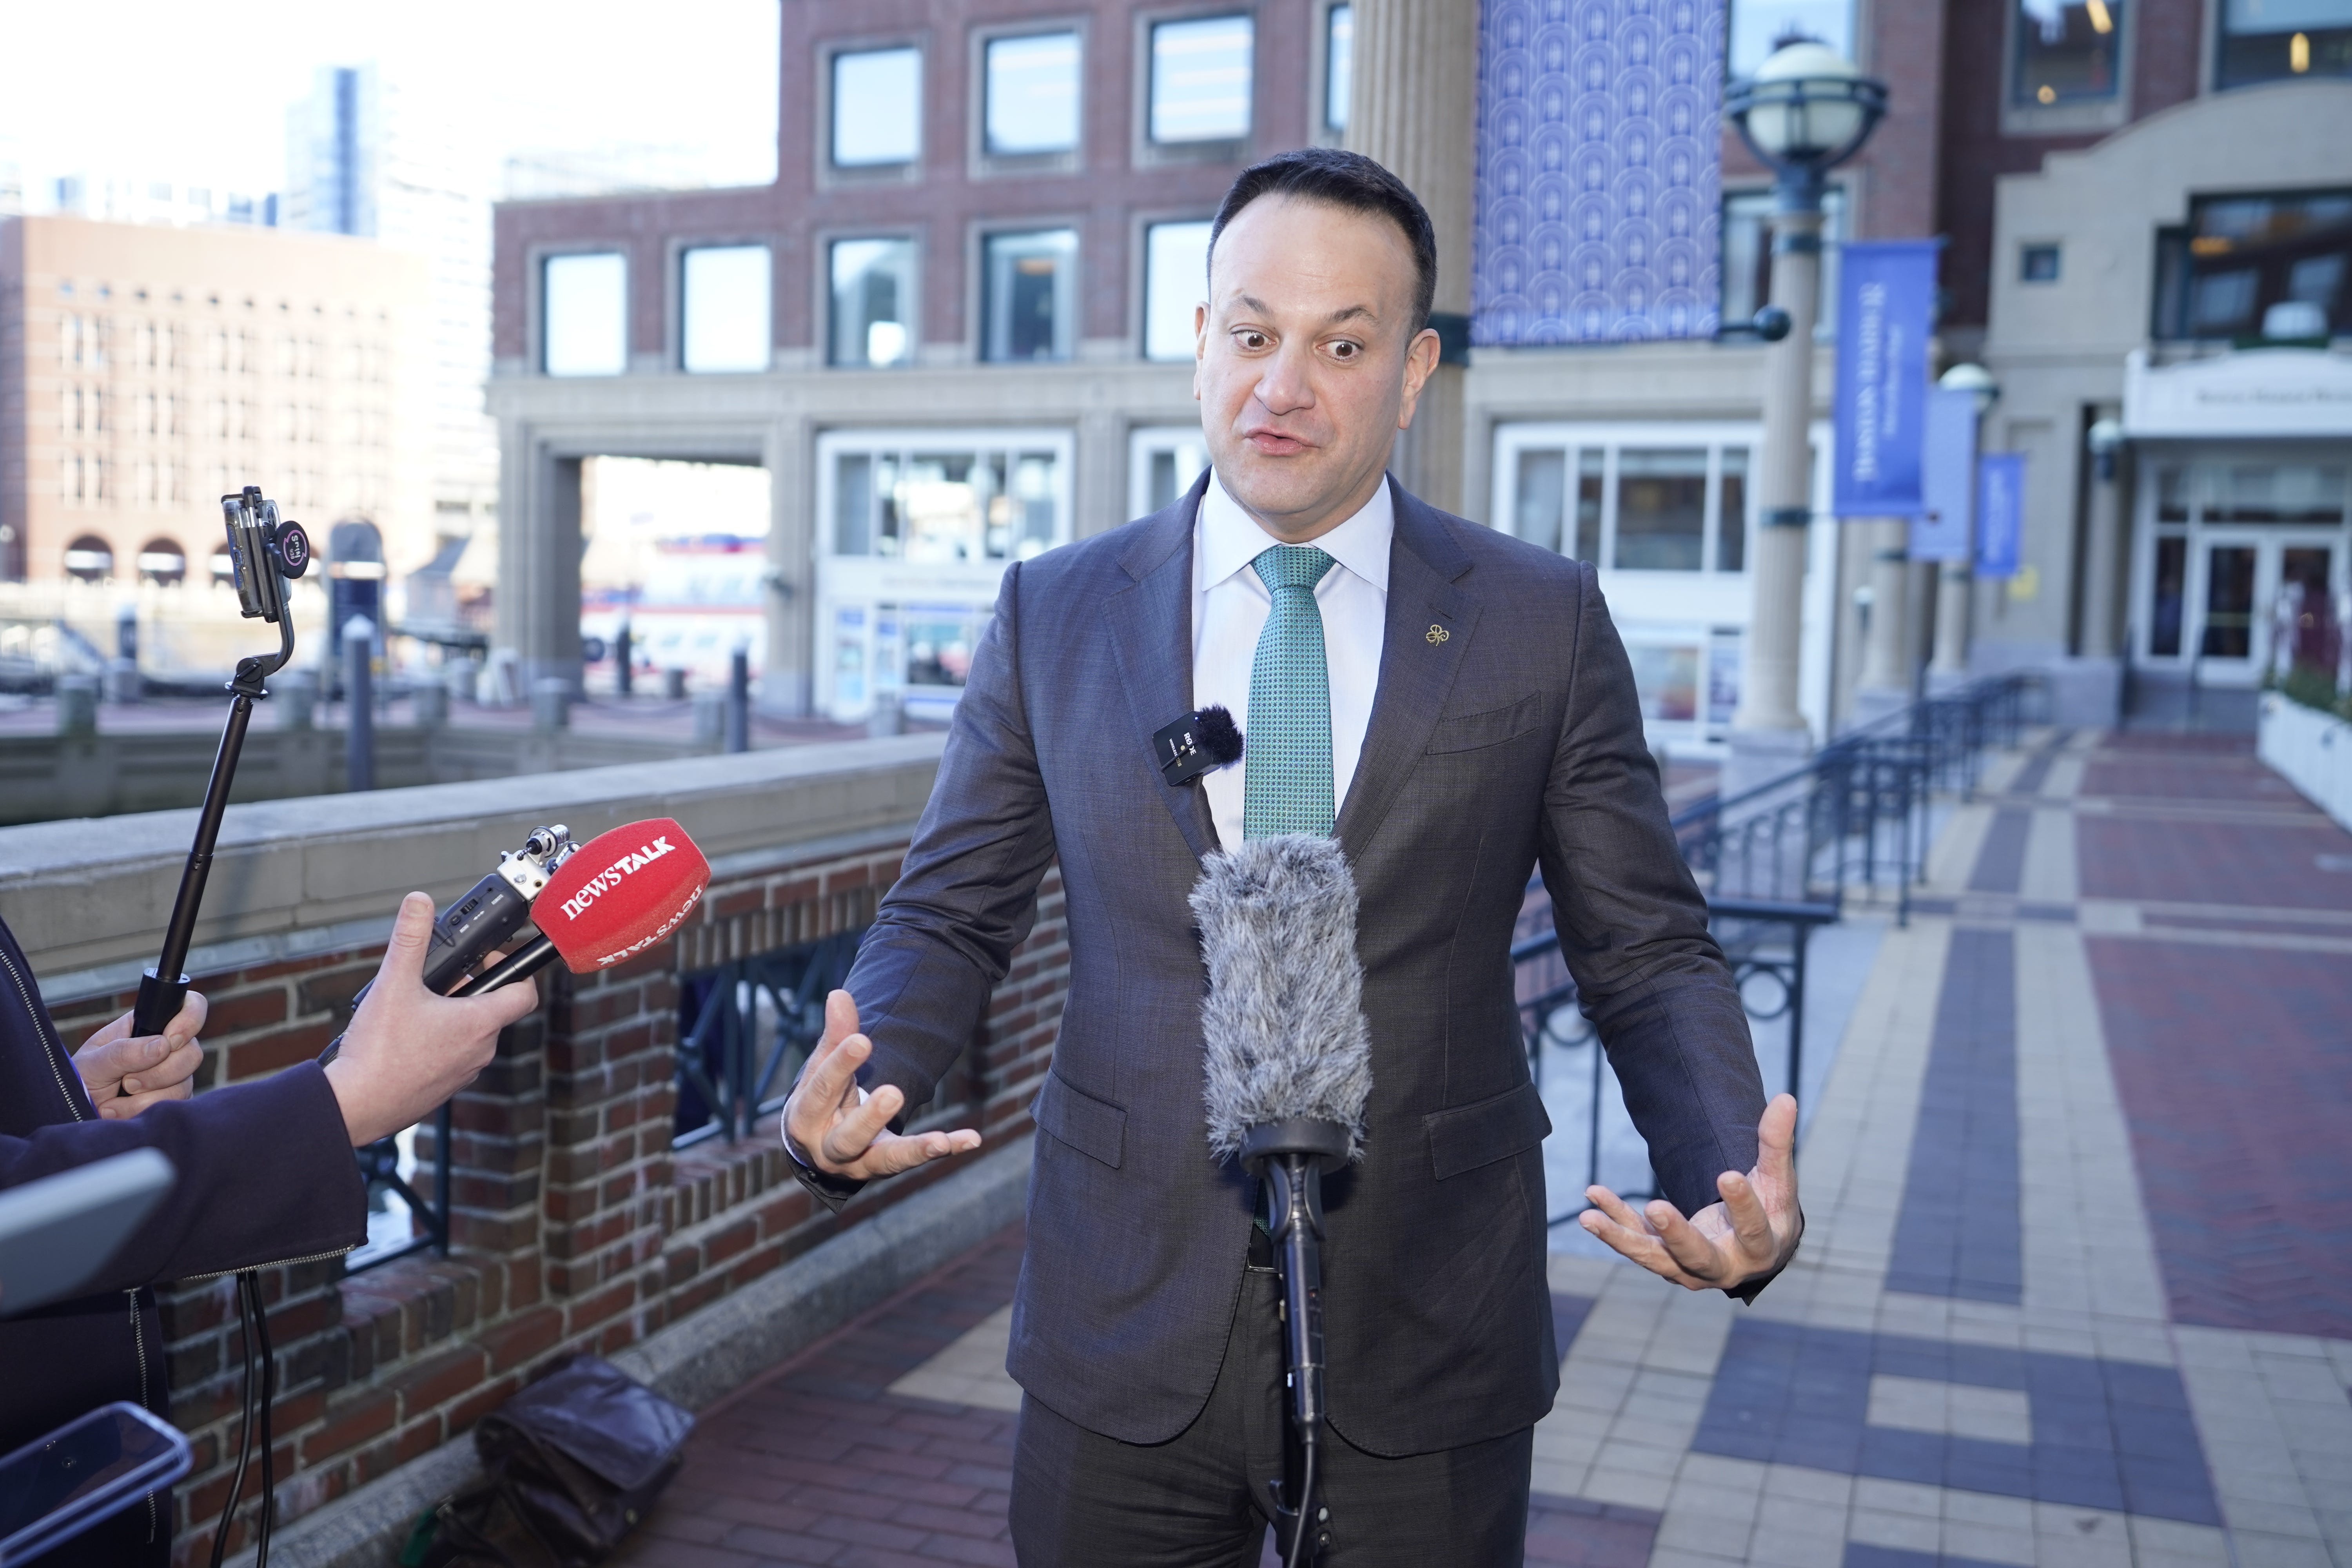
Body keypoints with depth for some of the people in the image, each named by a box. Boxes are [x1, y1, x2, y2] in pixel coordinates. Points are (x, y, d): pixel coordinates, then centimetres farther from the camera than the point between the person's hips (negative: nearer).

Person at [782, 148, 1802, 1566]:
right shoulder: (1055, 612, 1)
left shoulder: (1547, 623, -2)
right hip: (1124, 1348, 1)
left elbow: (1648, 955, 0)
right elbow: (950, 917, 5)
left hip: (1426, 1366, 0)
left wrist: (1737, 1184, -17)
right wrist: (857, 1081, -16)